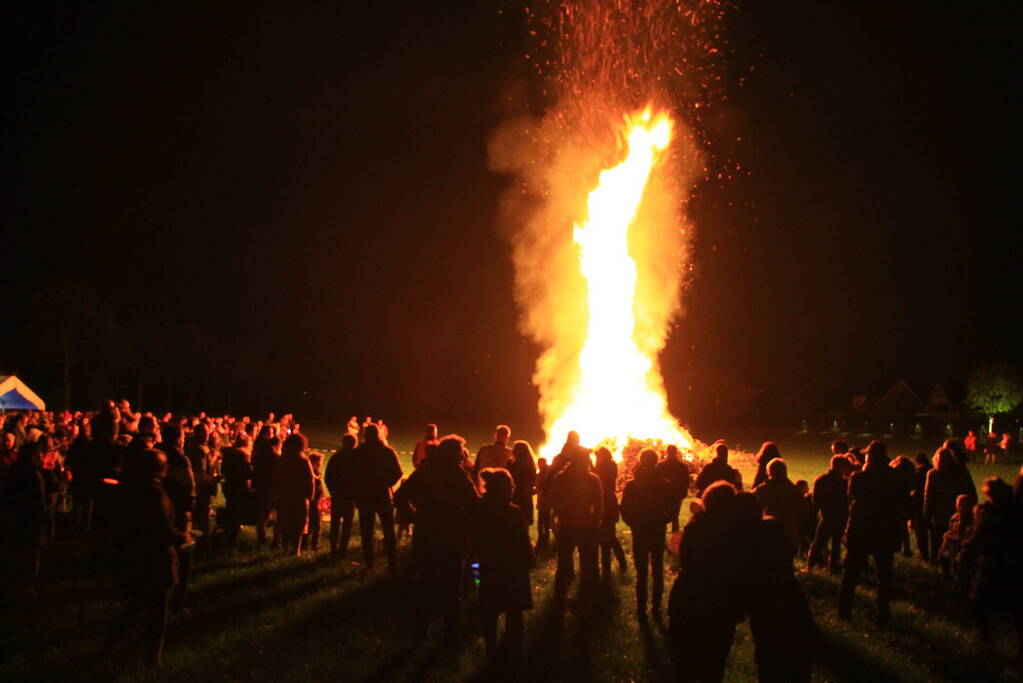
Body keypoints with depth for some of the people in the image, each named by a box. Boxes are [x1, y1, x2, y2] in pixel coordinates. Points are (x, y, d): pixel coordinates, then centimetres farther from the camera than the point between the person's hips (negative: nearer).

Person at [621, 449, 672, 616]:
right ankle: (656, 606, 17)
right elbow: (672, 512, -4)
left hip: (639, 534, -1)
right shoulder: (666, 485, -8)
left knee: (641, 572, 7)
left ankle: (641, 608, 8)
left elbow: (625, 513, -8)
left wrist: (635, 525, 8)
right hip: (658, 533, 1)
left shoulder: (631, 485, -12)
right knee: (657, 571, 14)